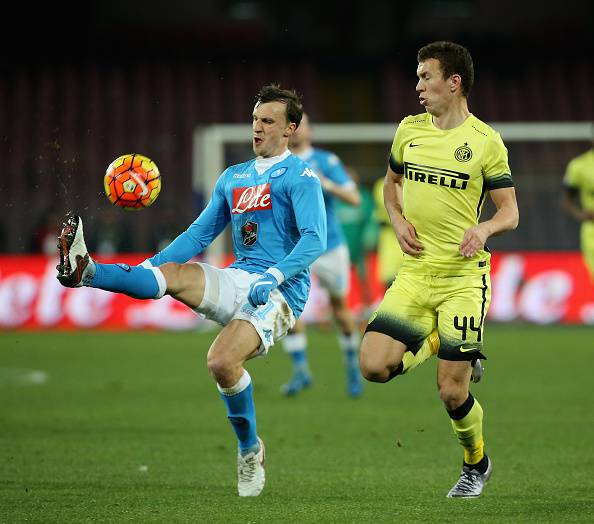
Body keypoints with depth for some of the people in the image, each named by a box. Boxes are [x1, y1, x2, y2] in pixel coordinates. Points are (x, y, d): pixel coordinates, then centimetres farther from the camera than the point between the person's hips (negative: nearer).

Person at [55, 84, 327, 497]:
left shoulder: (300, 176, -1)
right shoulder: (232, 177, 21)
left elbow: (314, 239, -13)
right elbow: (199, 235, 23)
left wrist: (272, 278, -25)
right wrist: (150, 265, 10)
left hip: (279, 293, -6)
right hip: (236, 281, 6)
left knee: (222, 361, -28)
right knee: (173, 273, -23)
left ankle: (250, 450, -7)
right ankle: (84, 271, -44)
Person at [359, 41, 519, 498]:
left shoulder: (485, 141, -5)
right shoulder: (409, 130, 7)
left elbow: (510, 212, -2)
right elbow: (392, 181, 24)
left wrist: (484, 228, -24)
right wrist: (398, 221, 4)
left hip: (463, 277, -4)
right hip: (415, 271, 4)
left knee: (452, 393, -5)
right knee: (373, 367, -13)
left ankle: (477, 464, 24)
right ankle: (436, 342, 18)